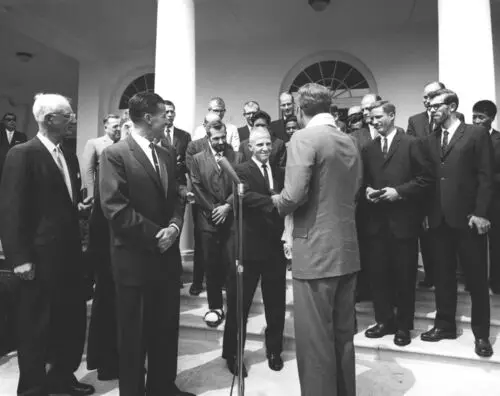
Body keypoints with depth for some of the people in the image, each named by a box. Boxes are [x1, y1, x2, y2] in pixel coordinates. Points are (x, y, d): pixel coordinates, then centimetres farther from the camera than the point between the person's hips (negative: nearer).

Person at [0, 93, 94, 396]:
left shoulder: (69, 157, 13)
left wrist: (80, 206, 1)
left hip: (70, 252, 8)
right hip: (41, 255, -7)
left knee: (74, 319, 16)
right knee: (36, 326, 9)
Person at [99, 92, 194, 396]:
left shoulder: (167, 155, 11)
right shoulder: (115, 154, -10)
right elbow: (115, 207, -17)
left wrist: (174, 226, -7)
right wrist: (155, 234, -15)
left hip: (167, 254, 6)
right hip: (134, 257, -6)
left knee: (166, 327, 16)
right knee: (134, 331, 11)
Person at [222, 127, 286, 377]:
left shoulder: (280, 172, 12)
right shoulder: (241, 171, -5)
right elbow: (246, 196, -24)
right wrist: (274, 202, -36)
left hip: (276, 246, 5)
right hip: (249, 246, -4)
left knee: (276, 304, 16)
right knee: (239, 303, 8)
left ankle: (274, 350, 36)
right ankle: (232, 353, 26)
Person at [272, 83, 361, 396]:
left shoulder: (304, 138, -12)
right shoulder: (350, 142, 11)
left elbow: (293, 196, -21)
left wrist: (276, 201, -1)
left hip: (316, 252, -8)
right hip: (348, 251, 8)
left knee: (315, 339, 4)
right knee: (343, 334, 20)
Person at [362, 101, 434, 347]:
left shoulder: (412, 144, -2)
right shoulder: (369, 149, 13)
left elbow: (427, 179, -6)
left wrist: (399, 191, -15)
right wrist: (367, 190, -2)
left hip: (403, 220, -4)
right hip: (376, 220, 4)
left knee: (404, 275, 7)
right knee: (377, 273, 8)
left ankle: (403, 325, 23)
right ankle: (385, 320, 25)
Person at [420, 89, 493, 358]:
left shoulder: (477, 134, -1)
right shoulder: (431, 140, 13)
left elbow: (486, 178, -6)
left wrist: (480, 213, -13)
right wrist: (427, 212, 3)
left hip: (468, 218, -4)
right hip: (439, 219, 5)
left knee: (476, 278, 6)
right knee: (442, 276, 12)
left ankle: (481, 333, 20)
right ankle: (445, 324, 26)